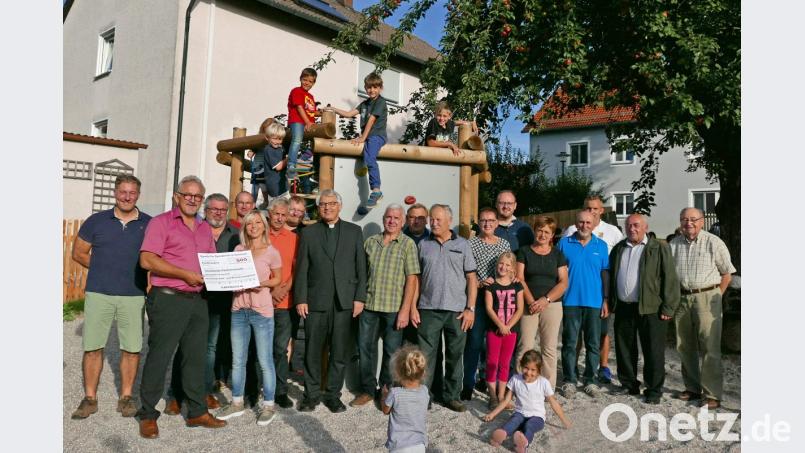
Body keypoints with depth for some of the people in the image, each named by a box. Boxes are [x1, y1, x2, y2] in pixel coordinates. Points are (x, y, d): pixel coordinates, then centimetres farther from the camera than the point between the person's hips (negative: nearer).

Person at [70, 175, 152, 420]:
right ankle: (90, 398, 18)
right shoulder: (96, 221, 6)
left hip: (134, 295, 0)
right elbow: (79, 253, 11)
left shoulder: (149, 224, 4)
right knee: (92, 347, 4)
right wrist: (104, 270, 3)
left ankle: (126, 397, 17)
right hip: (98, 293, 1)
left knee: (132, 348, 3)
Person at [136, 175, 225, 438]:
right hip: (168, 299, -6)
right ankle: (148, 415, 16)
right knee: (159, 357, 1)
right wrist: (186, 274, -17)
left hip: (198, 300, 6)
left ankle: (197, 412, 22)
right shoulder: (161, 222, -3)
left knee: (196, 357, 11)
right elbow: (147, 260, -13)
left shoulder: (205, 229, 16)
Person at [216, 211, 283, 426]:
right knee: (238, 360, 12)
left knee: (265, 361, 2)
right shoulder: (238, 249, 6)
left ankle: (268, 405, 15)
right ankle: (237, 402, 27)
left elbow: (278, 278, 4)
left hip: (262, 311, -4)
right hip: (238, 310, 4)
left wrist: (263, 283, -14)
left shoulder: (272, 252, -5)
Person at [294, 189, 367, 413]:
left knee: (340, 352, 6)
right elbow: (301, 269, 4)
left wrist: (359, 298, -1)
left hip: (344, 302, 0)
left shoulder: (354, 231, 8)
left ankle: (333, 394, 19)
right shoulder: (308, 233, 8)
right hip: (315, 301, 0)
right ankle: (312, 394, 21)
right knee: (313, 351, 6)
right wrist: (300, 299, -3)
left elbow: (361, 267, 5)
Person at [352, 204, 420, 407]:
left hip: (394, 307, -3)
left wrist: (405, 310, -12)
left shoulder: (408, 244, -3)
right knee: (365, 347, 10)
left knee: (391, 351, 8)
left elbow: (411, 279, -7)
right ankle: (367, 389, 26)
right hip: (369, 305, 3)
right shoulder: (370, 242, 8)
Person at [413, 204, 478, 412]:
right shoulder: (423, 245, 8)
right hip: (428, 309, 0)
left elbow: (471, 278, 3)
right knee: (426, 354, 3)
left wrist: (470, 308, -5)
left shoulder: (462, 244, 5)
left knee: (455, 356, 8)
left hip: (457, 311, 0)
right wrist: (413, 307, 0)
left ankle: (452, 396, 21)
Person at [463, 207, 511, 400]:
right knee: (474, 341, -1)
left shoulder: (505, 244, 12)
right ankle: (468, 385, 10)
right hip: (477, 297, -3)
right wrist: (479, 283, -17)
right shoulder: (471, 244, 1)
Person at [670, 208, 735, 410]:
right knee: (685, 347, 12)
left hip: (706, 297, -4)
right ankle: (692, 388, 26)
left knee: (709, 348, -4)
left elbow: (727, 273, 0)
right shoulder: (674, 244, 8)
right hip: (681, 299, 5)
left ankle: (713, 395, 5)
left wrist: (715, 296, -3)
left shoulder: (713, 242, -4)